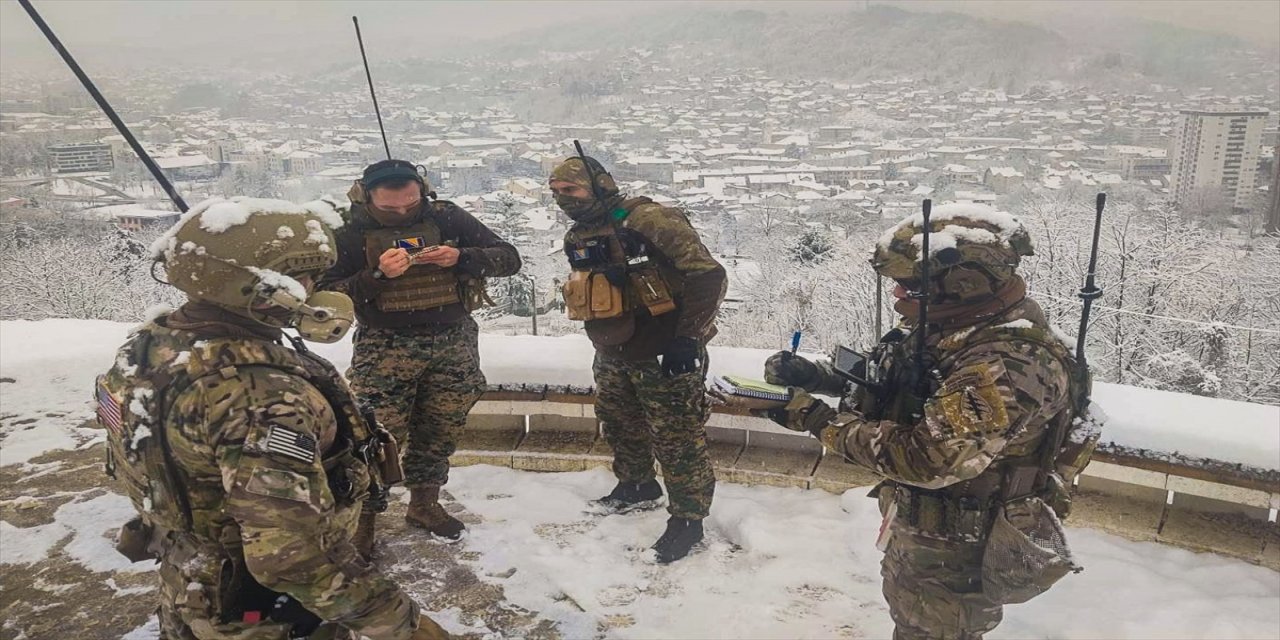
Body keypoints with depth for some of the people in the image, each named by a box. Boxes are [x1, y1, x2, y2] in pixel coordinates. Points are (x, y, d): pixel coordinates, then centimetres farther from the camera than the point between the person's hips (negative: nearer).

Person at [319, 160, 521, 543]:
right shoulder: (350, 231, -7)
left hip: (454, 341, 3)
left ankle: (425, 504, 30)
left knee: (440, 430, 11)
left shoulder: (446, 217, -4)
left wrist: (460, 257, -22)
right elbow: (327, 295, -10)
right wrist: (378, 275, -24)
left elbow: (509, 259, -4)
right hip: (386, 346, -2)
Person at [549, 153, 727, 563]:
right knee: (619, 427, 24)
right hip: (614, 357, 8)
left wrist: (688, 337, -24)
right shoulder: (576, 239, 6)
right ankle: (638, 487, 47)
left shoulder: (649, 220, -20)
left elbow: (708, 274, -23)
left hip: (666, 356, -8)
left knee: (677, 438, 0)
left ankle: (688, 519, 17)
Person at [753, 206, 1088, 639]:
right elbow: (880, 385, 8)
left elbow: (926, 459, -35)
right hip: (917, 528, 9)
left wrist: (816, 419, -30)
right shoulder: (953, 327, -3)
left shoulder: (1010, 363, -33)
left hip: (955, 554, -9)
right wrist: (812, 374, -9)